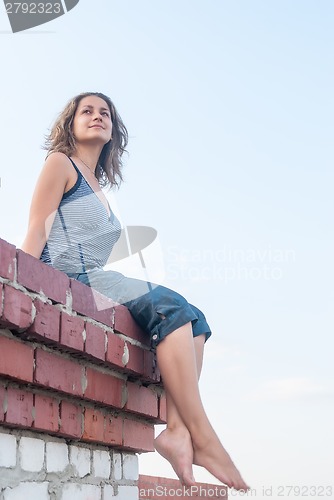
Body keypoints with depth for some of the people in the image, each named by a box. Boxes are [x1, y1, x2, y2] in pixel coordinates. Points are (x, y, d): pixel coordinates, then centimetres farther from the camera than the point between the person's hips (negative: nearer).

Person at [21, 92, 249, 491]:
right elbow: (37, 230, -5)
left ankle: (177, 429, -26)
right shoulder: (60, 163, 6)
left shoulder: (97, 185, 29)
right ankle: (202, 436, -31)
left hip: (93, 280, 8)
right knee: (171, 305, -24)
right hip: (67, 279, -8)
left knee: (193, 319, -8)